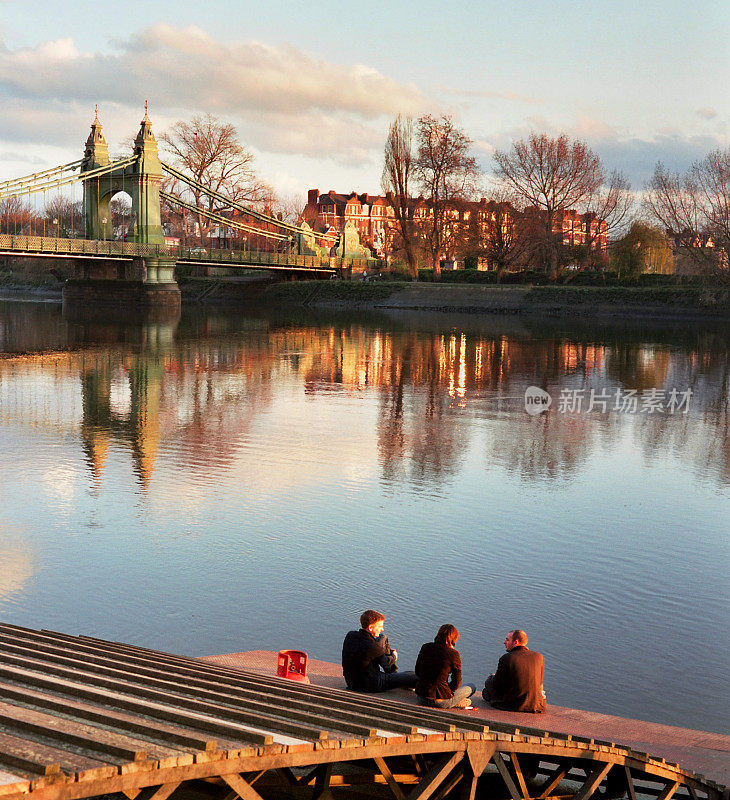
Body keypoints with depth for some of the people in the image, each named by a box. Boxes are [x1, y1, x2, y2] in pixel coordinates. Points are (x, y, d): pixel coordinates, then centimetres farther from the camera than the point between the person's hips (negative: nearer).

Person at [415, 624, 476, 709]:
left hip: (421, 698, 5)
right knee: (472, 686, 18)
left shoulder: (425, 647, 4)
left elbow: (417, 672, 15)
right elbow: (457, 682, -4)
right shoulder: (453, 653, -9)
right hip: (440, 701, -5)